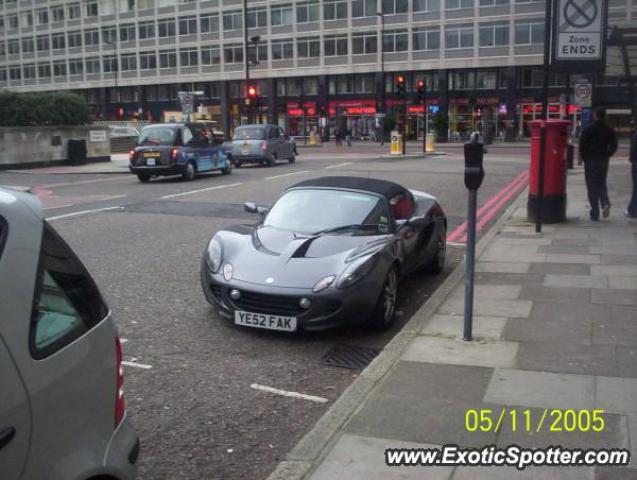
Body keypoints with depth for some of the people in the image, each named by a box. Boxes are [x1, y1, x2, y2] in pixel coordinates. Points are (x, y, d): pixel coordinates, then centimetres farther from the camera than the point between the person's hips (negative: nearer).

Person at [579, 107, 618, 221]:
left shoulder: (588, 129, -8)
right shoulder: (609, 130, 2)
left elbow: (582, 146, -10)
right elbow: (614, 146, 0)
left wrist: (584, 158, 4)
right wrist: (606, 155, 13)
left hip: (590, 161, -3)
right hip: (604, 161, 3)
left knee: (592, 187, 1)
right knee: (602, 184, 18)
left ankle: (595, 214, 0)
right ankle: (605, 203, -8)